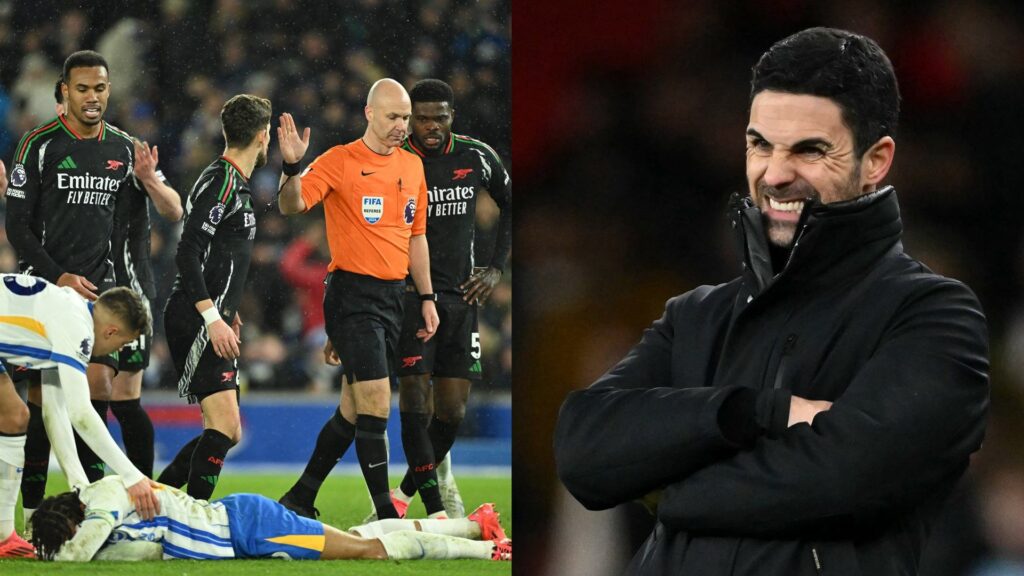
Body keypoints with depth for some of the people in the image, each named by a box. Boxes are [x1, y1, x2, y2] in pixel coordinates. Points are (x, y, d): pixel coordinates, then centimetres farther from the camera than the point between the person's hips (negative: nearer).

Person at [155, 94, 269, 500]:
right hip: (196, 324, -10)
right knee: (224, 425, -17)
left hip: (211, 322, 10)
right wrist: (213, 318, -25)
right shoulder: (221, 182, -13)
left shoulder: (236, 184, 17)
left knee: (227, 433, 11)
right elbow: (187, 254, -21)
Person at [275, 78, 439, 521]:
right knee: (376, 404, -13)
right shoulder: (341, 161, -7)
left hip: (393, 296, 7)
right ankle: (385, 513, -10)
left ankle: (300, 499, 22)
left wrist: (426, 297, 18)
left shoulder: (412, 166, 12)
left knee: (354, 408, 11)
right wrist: (292, 168, -36)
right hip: (352, 293, -7)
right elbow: (292, 205, -17)